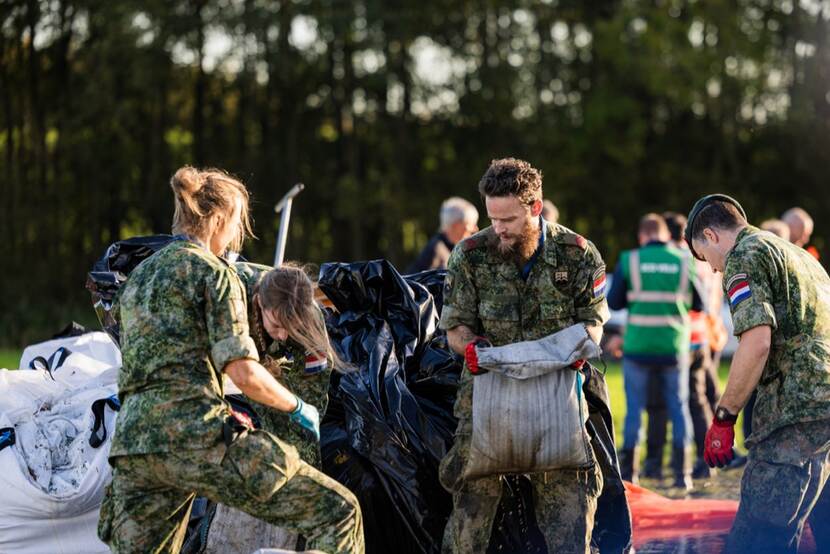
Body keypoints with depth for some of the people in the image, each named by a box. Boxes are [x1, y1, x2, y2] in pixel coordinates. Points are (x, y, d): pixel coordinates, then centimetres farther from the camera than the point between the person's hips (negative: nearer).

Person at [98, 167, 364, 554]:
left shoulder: (137, 278, 23)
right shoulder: (213, 271, -1)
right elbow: (243, 372, -9)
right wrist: (296, 408, 7)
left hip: (131, 441, 8)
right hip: (195, 436, -8)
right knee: (338, 511, -3)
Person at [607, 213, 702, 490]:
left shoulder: (629, 261, -3)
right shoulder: (685, 262, 0)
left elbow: (614, 302, 0)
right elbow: (699, 305, 5)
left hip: (638, 347, -1)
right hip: (674, 348, 1)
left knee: (634, 407, 7)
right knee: (678, 407, 9)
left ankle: (629, 472, 6)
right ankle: (681, 472, 6)